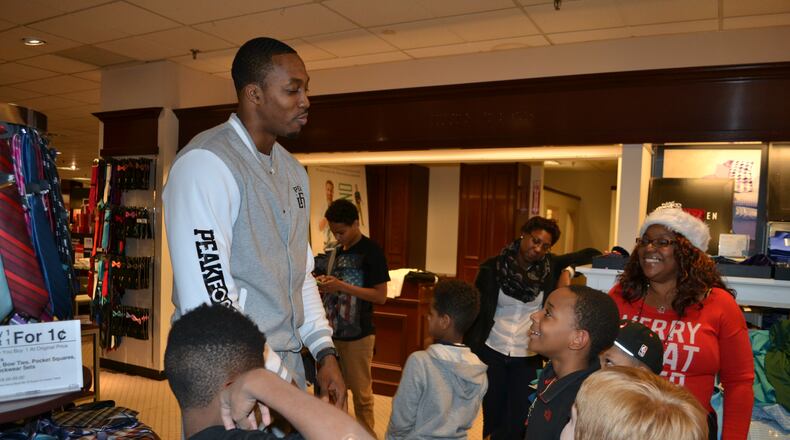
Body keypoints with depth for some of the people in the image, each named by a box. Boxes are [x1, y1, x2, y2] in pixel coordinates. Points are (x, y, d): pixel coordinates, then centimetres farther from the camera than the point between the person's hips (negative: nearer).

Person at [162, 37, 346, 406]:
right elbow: (208, 296, -24)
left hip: (287, 366, 8)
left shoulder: (293, 171, 10)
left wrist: (324, 351, 4)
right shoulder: (205, 163, -17)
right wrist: (276, 377, -19)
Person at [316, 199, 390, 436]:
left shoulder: (371, 251, -11)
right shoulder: (339, 250, 11)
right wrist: (326, 285, -1)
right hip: (334, 331, 7)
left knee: (361, 392, 4)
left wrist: (342, 286, -21)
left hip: (358, 334, -7)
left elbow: (381, 296, -15)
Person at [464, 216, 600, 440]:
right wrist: (468, 350, -6)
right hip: (491, 354, 0)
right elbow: (476, 310, -3)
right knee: (492, 419, 11)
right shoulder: (492, 268, -6)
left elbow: (585, 255, 4)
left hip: (528, 358, 1)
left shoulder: (552, 266, -2)